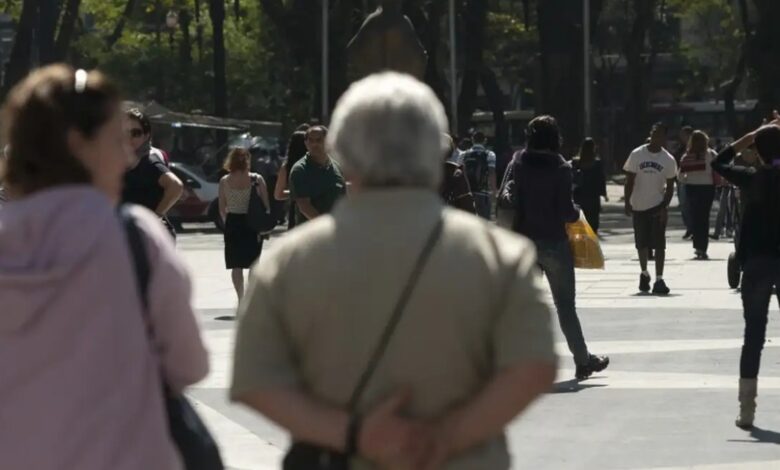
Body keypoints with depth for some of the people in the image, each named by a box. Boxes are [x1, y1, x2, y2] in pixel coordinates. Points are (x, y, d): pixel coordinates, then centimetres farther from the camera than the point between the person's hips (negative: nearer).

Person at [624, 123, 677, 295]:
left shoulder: (668, 160, -2)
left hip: (657, 207, -1)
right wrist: (627, 203, -6)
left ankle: (659, 280, -8)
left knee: (659, 244, -8)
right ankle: (644, 273, 31)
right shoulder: (637, 155, -2)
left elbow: (670, 186, 0)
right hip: (638, 206, 1)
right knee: (641, 243, 10)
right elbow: (630, 180, 1)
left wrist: (665, 207, -12)